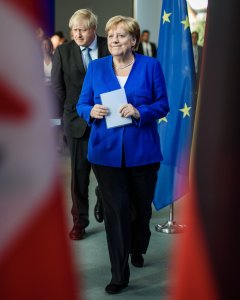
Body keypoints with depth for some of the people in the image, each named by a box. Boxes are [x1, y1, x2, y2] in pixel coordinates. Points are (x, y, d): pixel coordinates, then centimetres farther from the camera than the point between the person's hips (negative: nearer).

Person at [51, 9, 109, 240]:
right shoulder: (63, 52, 0)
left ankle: (103, 208, 34)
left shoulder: (109, 48, -1)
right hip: (77, 122, 0)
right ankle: (79, 221, 16)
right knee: (79, 173, 5)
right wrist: (67, 115, -3)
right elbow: (58, 88, 2)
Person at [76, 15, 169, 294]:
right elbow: (82, 105, 7)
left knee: (141, 206, 14)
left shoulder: (151, 66, 0)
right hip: (106, 151, 0)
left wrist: (139, 112, -19)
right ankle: (119, 274, 6)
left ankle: (137, 250, 44)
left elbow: (163, 104, 0)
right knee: (116, 210, -3)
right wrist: (92, 111, -17)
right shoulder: (96, 67, 5)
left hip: (142, 150, 0)